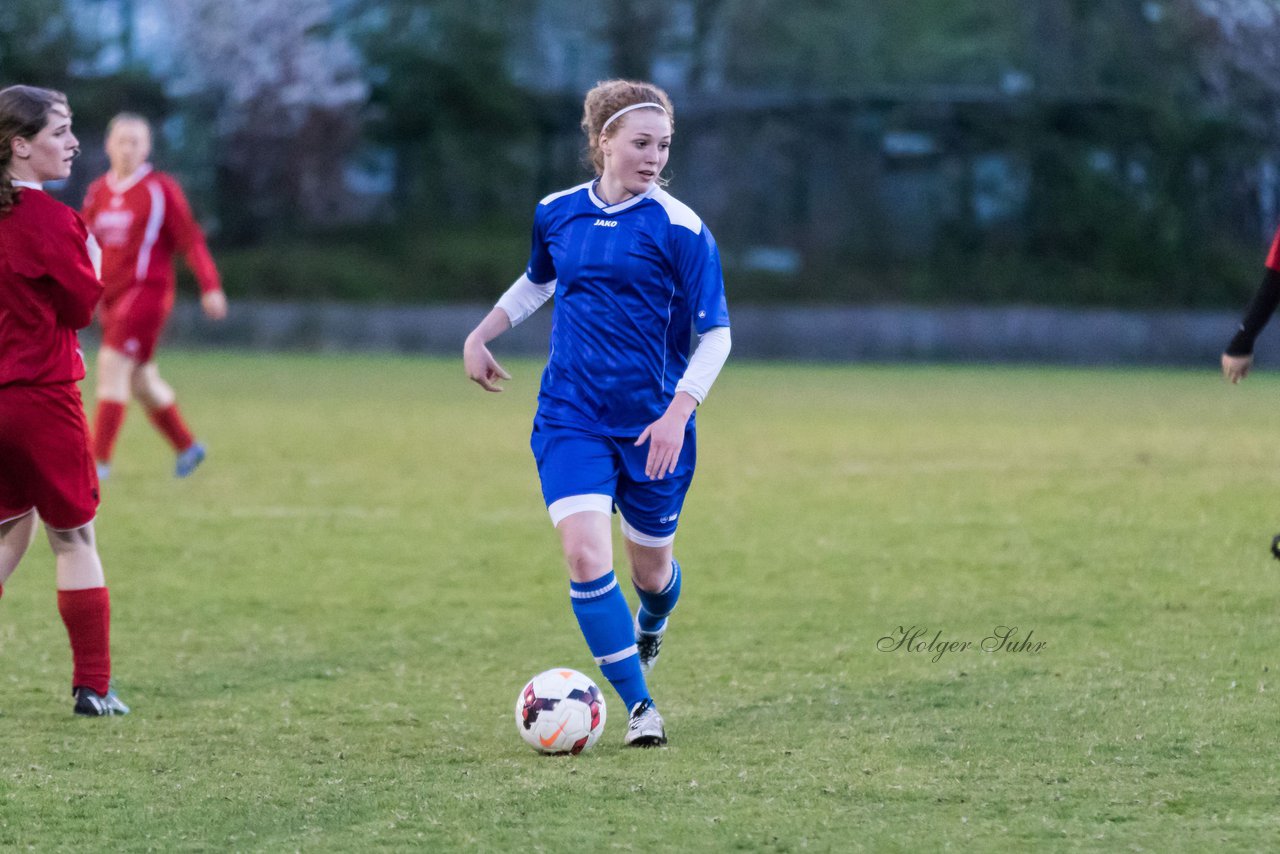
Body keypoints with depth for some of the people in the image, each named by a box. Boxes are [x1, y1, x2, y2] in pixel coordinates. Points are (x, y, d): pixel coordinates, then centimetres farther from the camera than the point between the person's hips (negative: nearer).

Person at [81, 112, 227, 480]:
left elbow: (190, 239, -6)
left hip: (146, 290, -6)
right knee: (141, 381, 13)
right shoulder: (98, 192, 9)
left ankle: (99, 460, -18)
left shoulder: (161, 189, -6)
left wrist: (210, 287, -11)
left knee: (113, 366, -17)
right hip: (111, 295, 6)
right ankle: (187, 447, 31)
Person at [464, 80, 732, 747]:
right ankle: (639, 706, -8)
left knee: (650, 570, 12)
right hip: (570, 418, 2)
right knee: (585, 558, -17)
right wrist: (480, 336, 18)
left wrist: (678, 414, -20)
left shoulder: (680, 229, -10)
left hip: (653, 425, -2)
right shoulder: (556, 213, 2)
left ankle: (649, 627, 51)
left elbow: (715, 335, -9)